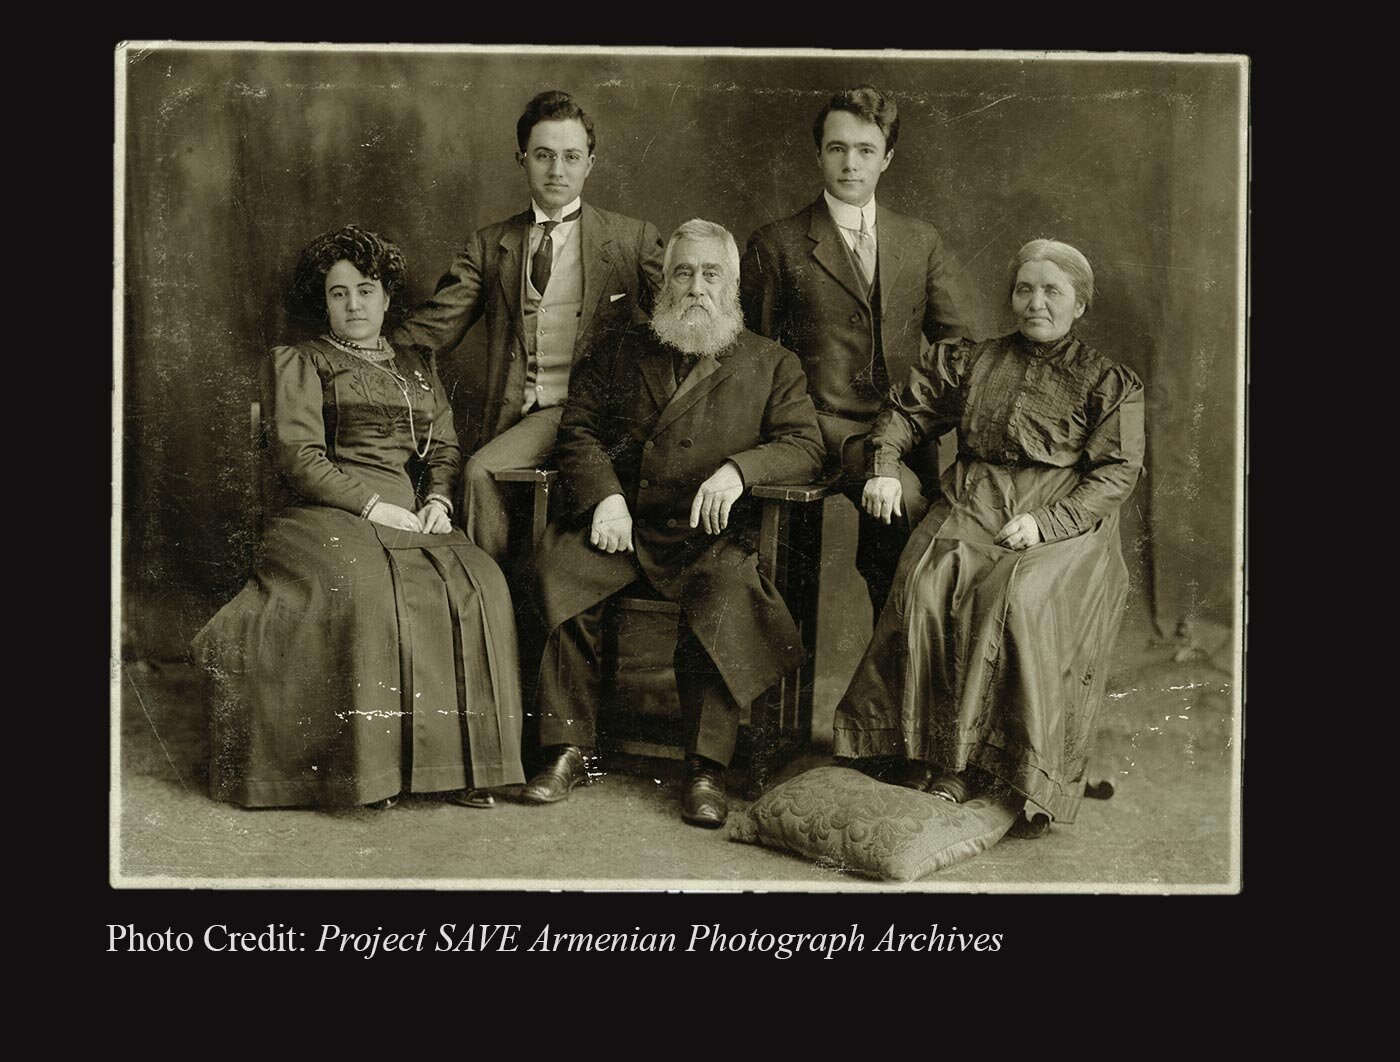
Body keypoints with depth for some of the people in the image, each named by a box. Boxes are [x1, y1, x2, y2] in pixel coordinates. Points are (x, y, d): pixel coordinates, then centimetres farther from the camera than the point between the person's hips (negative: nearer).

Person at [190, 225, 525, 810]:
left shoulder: (417, 366, 26)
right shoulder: (299, 363, 12)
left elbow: (445, 447, 20)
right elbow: (299, 456, -1)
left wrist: (437, 501, -3)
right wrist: (374, 505, -12)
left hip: (416, 516, 4)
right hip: (331, 515, -3)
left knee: (479, 585, -27)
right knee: (367, 589, -37)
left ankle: (461, 759, -24)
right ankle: (369, 762, -31)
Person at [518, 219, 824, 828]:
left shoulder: (771, 365, 16)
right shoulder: (621, 353, 21)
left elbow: (804, 445, 5)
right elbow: (578, 428, 13)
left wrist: (739, 469, -15)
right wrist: (604, 496, -7)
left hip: (708, 532, -2)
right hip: (617, 521, 2)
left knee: (726, 587, -35)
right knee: (555, 566, -28)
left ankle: (706, 770, -26)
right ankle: (568, 750, -19)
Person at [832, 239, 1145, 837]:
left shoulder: (1110, 382, 11)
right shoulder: (970, 362, 21)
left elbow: (1117, 473, 0)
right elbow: (905, 410, 30)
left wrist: (1045, 521, -14)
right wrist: (884, 468, 11)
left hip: (1065, 517, -3)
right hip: (972, 506, 3)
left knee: (1018, 598, -33)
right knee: (926, 583, -28)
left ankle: (1010, 771, -25)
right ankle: (935, 759, -25)